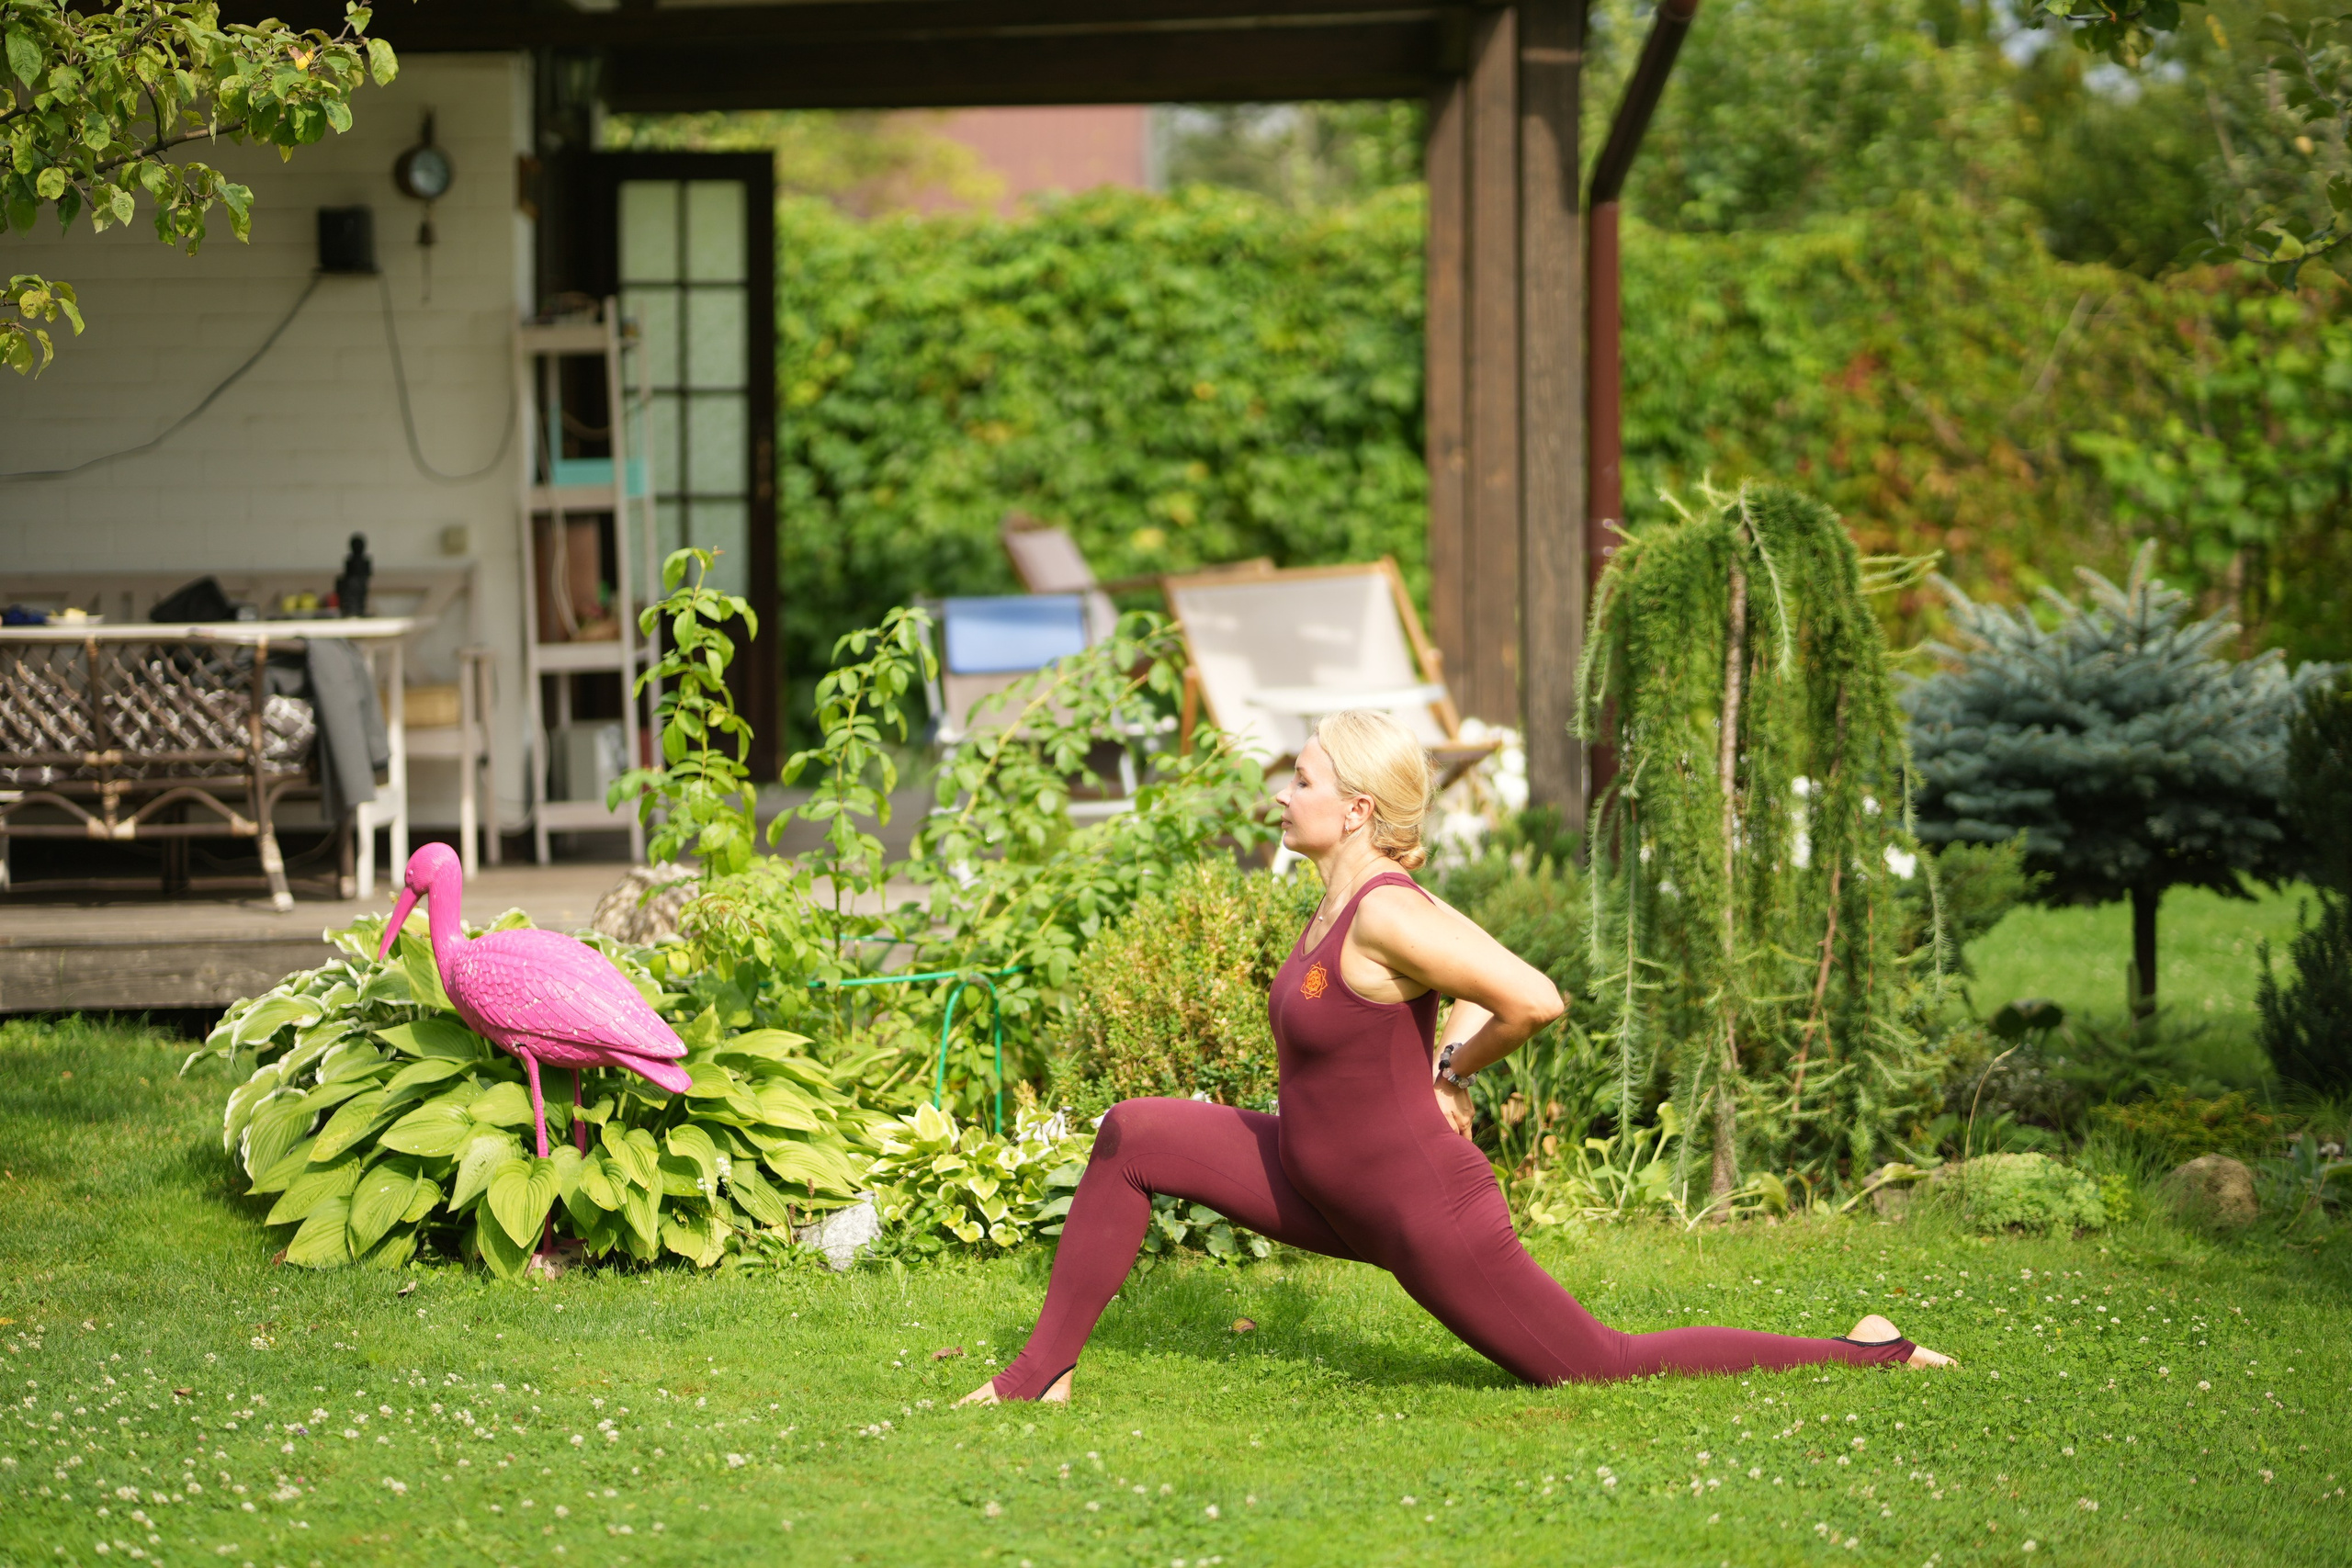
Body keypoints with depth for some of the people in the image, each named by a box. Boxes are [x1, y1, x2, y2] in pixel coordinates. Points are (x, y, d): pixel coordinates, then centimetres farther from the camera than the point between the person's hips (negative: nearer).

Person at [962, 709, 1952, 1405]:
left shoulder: (1385, 919, -24)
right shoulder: (1344, 904, 3)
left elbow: (1535, 1000, -28)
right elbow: (1483, 990, 17)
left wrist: (1452, 1071, -12)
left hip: (1425, 1216, -10)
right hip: (1326, 1195, 10)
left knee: (1603, 1369, 1)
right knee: (1133, 1137, 4)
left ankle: (1867, 1356, 11)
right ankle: (1044, 1371, 10)